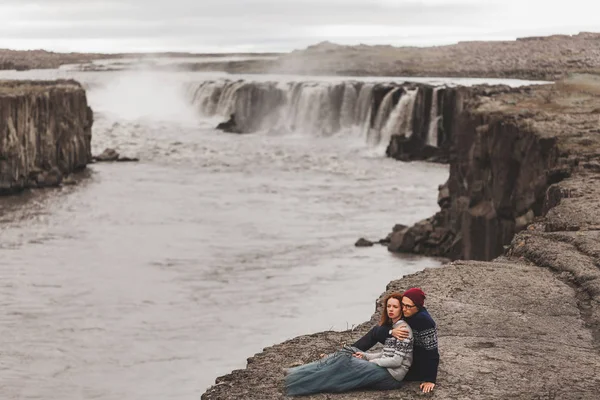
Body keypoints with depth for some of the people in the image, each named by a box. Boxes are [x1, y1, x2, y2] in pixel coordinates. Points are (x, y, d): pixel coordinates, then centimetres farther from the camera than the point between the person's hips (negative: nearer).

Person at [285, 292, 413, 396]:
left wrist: (371, 362, -10)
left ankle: (297, 383, -23)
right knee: (345, 356, -5)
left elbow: (397, 360, -17)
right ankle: (297, 374, -12)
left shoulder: (403, 329, -11)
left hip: (392, 375, -8)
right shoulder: (391, 326, 17)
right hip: (385, 369, 8)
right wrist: (364, 356, 5)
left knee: (345, 363, -19)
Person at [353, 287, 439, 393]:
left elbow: (432, 354, -28)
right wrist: (391, 332, -34)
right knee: (376, 331, 6)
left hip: (420, 365, -8)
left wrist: (430, 380, -29)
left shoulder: (424, 321, -30)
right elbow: (379, 332, -12)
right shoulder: (403, 314, -7)